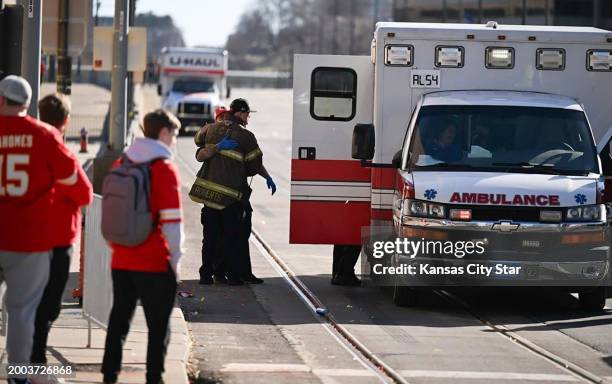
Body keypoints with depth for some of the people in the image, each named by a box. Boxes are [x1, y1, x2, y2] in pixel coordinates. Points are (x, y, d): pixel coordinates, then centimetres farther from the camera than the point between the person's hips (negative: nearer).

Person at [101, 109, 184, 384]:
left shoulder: (121, 165, 8)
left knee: (119, 320, 14)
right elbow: (172, 221, -14)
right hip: (156, 264, -6)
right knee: (158, 326, 3)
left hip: (121, 262, 6)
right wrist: (175, 258, -6)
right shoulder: (165, 169, -11)